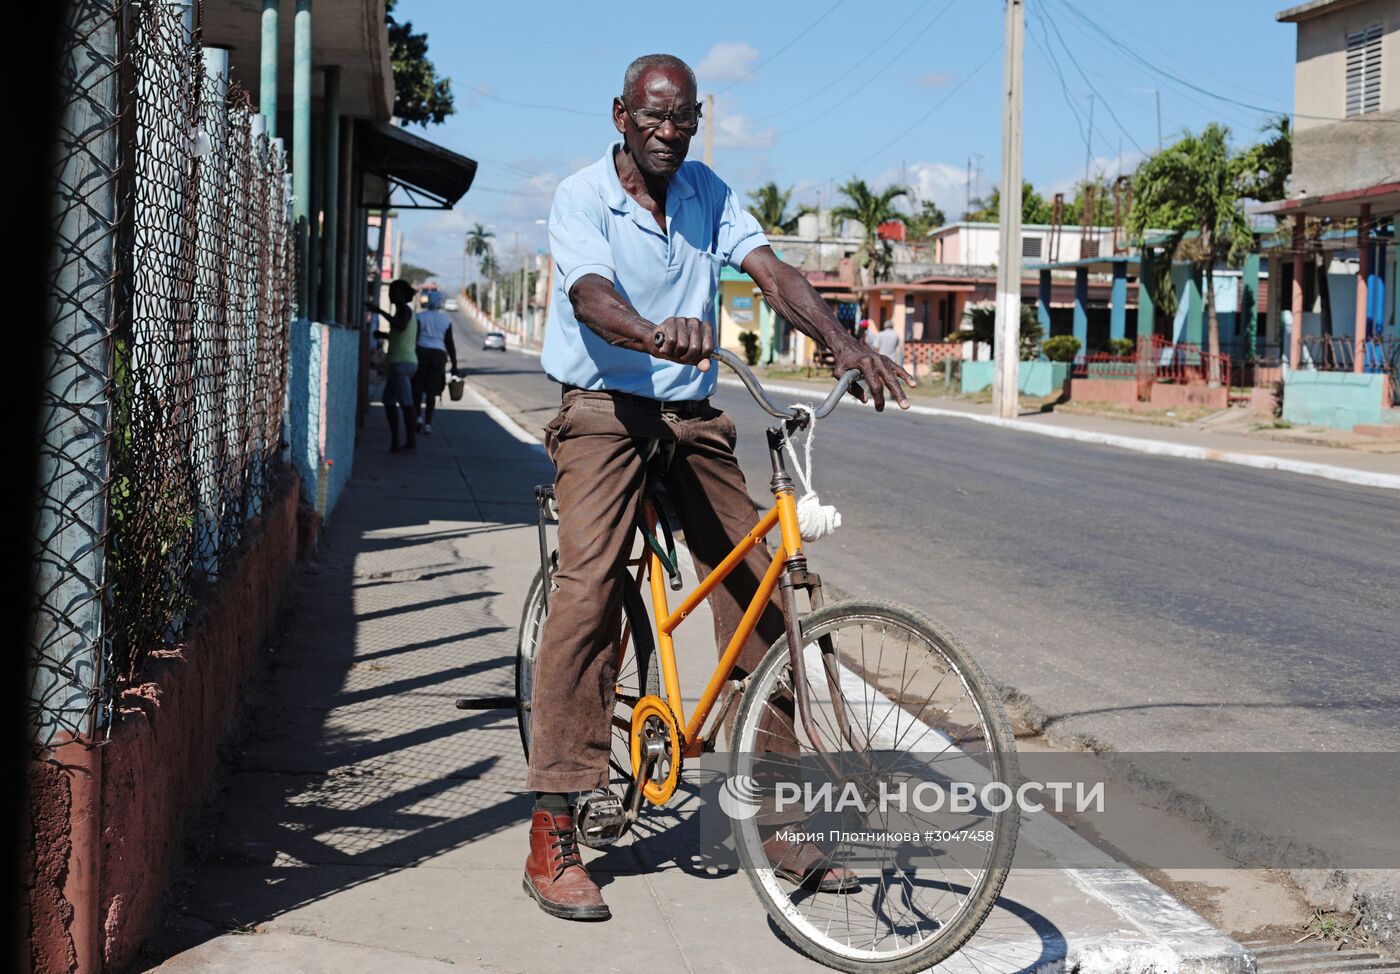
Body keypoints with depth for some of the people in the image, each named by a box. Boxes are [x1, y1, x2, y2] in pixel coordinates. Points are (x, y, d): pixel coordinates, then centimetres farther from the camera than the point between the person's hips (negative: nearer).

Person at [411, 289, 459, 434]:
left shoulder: (420, 317, -1)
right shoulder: (446, 319, 4)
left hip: (421, 352, -2)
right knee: (431, 391, 6)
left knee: (417, 388, 8)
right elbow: (449, 343, 4)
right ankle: (428, 423, 3)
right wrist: (454, 365, 8)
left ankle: (418, 416, -10)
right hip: (439, 353, 2)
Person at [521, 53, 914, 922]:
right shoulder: (582, 198, -9)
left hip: (691, 413, 5)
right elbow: (592, 297, -27)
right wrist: (655, 336, -49)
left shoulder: (709, 195, 6)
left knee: (759, 592, 0)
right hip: (604, 410, -5)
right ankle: (552, 837, -18)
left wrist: (842, 341, -27)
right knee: (590, 587, -21)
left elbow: (771, 270, -8)